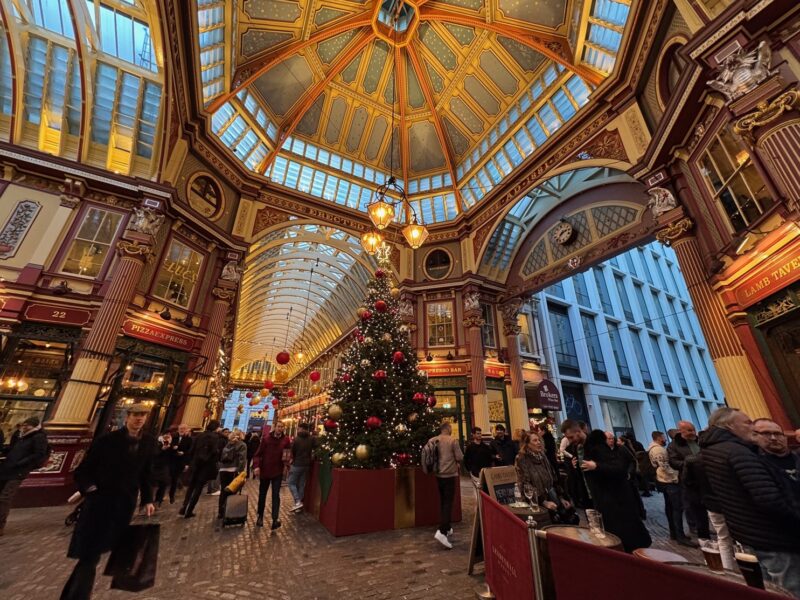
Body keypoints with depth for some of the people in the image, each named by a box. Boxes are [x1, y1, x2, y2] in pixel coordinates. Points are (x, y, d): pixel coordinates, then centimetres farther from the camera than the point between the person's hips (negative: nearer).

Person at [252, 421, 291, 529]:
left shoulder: (286, 440, -5)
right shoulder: (266, 438, -10)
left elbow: (289, 453, 5)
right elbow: (258, 453, -8)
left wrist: (287, 458, -16)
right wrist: (256, 466, -21)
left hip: (277, 472, 0)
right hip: (264, 470, 1)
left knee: (276, 495, -3)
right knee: (262, 495, 16)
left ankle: (275, 520, -1)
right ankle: (260, 516, 36)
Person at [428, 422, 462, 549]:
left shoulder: (431, 441, 0)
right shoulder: (453, 441, -15)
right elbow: (460, 457, -13)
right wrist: (457, 463, 8)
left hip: (438, 475, 6)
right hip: (450, 475, -6)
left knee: (442, 502, 19)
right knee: (448, 503, -2)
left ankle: (446, 528, 30)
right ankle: (441, 532, -13)